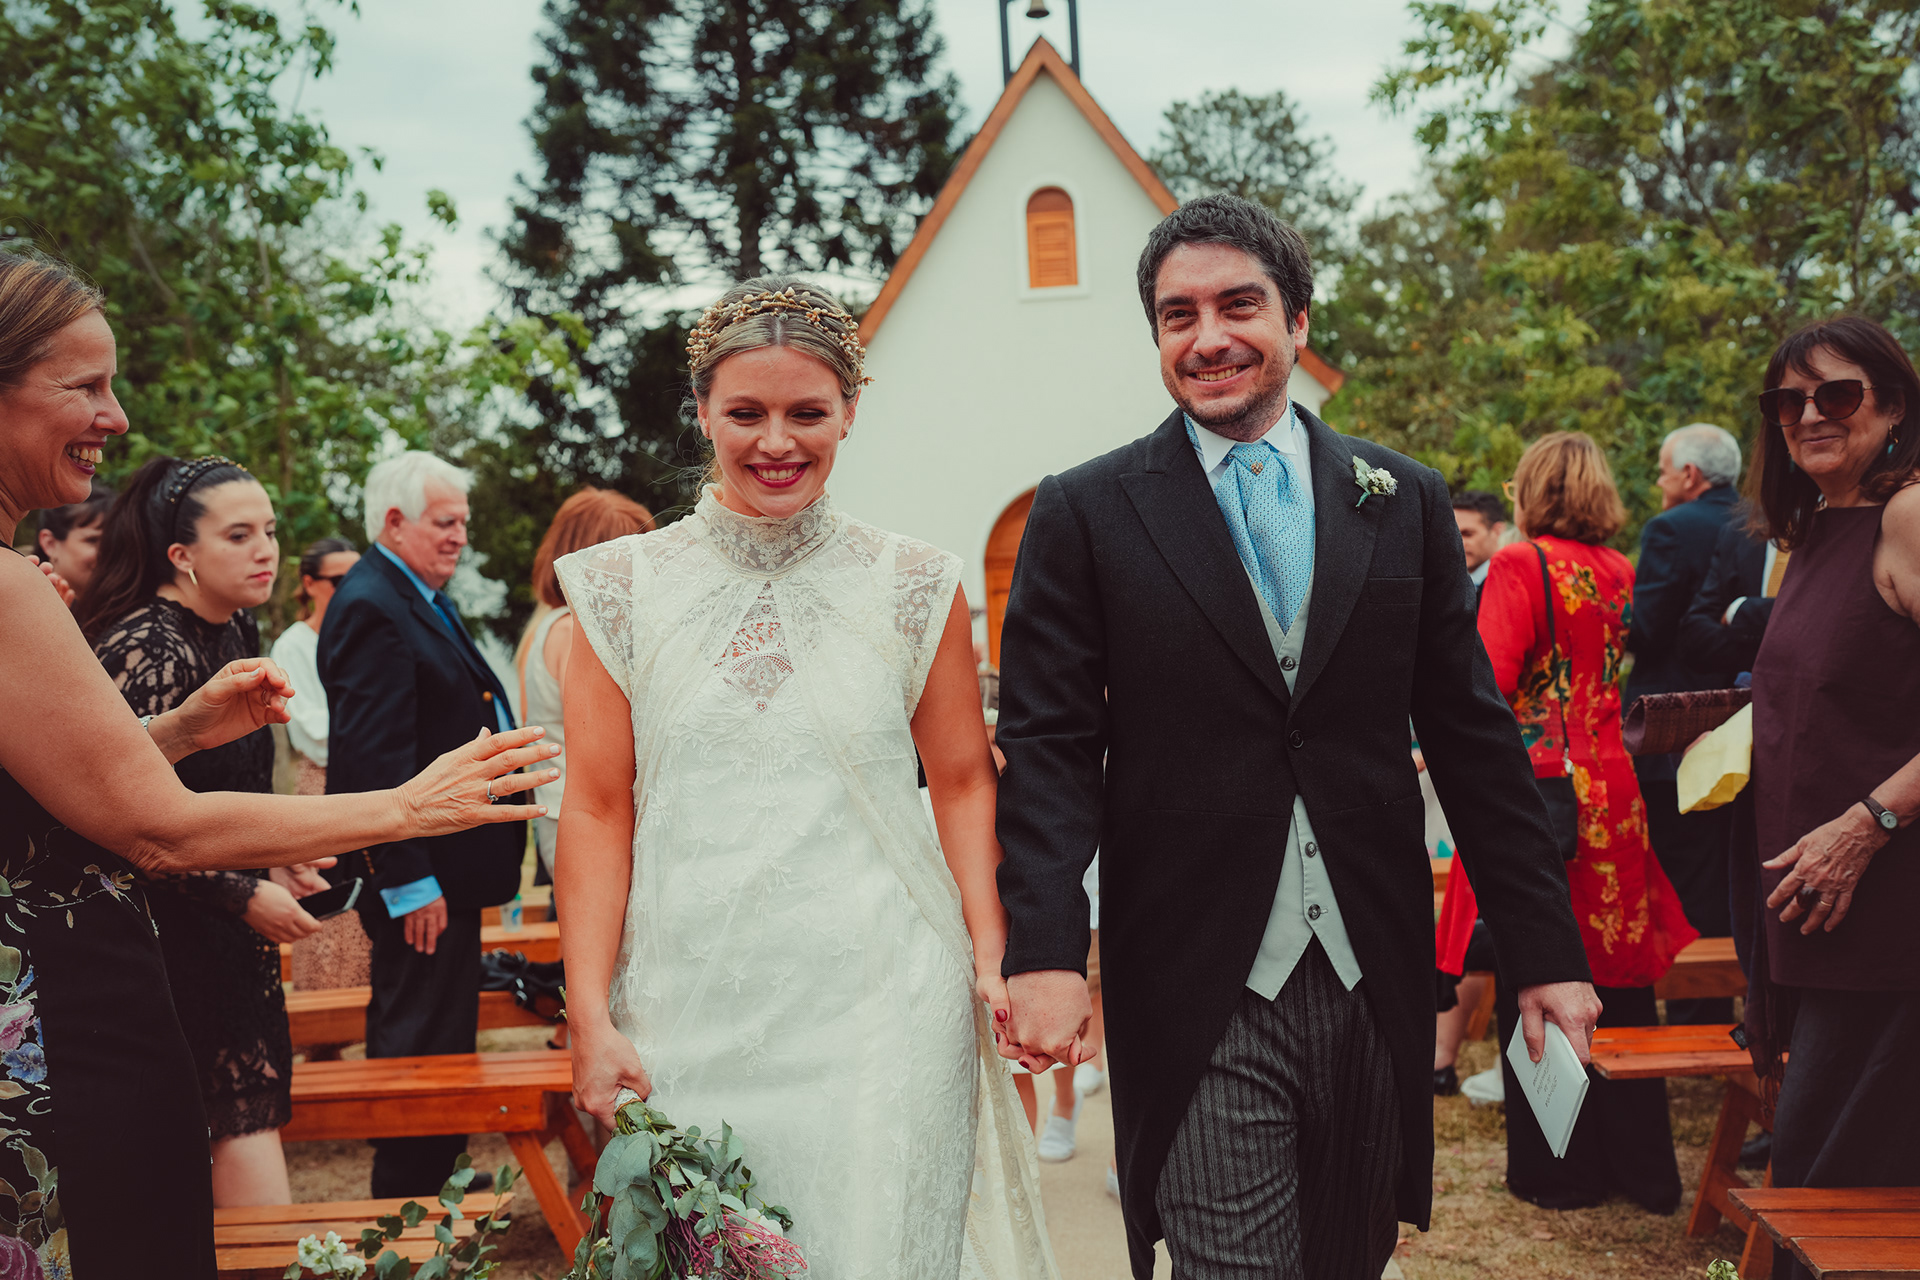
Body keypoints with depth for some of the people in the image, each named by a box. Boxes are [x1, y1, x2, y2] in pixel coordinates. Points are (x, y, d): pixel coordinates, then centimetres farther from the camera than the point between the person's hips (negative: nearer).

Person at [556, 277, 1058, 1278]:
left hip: (881, 1007, 0)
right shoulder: (626, 587, 3)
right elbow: (598, 809, 2)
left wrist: (991, 953, -6)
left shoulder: (914, 587, 4)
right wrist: (590, 1017, -4)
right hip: (691, 1015, 1)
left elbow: (963, 783, 7)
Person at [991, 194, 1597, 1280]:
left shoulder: (1405, 501, 7)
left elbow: (1475, 736, 8)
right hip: (1200, 992, -3)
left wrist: (1548, 947, 5)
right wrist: (1045, 952, -16)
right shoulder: (1086, 515, 0)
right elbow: (1050, 747, -4)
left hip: (1375, 977, 3)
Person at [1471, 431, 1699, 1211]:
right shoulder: (1622, 573, 8)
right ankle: (1639, 1166, 21)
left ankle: (1557, 1170, 13)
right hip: (1613, 792, 5)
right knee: (1616, 979, 13)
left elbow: (1489, 682, -16)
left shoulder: (1519, 566, -9)